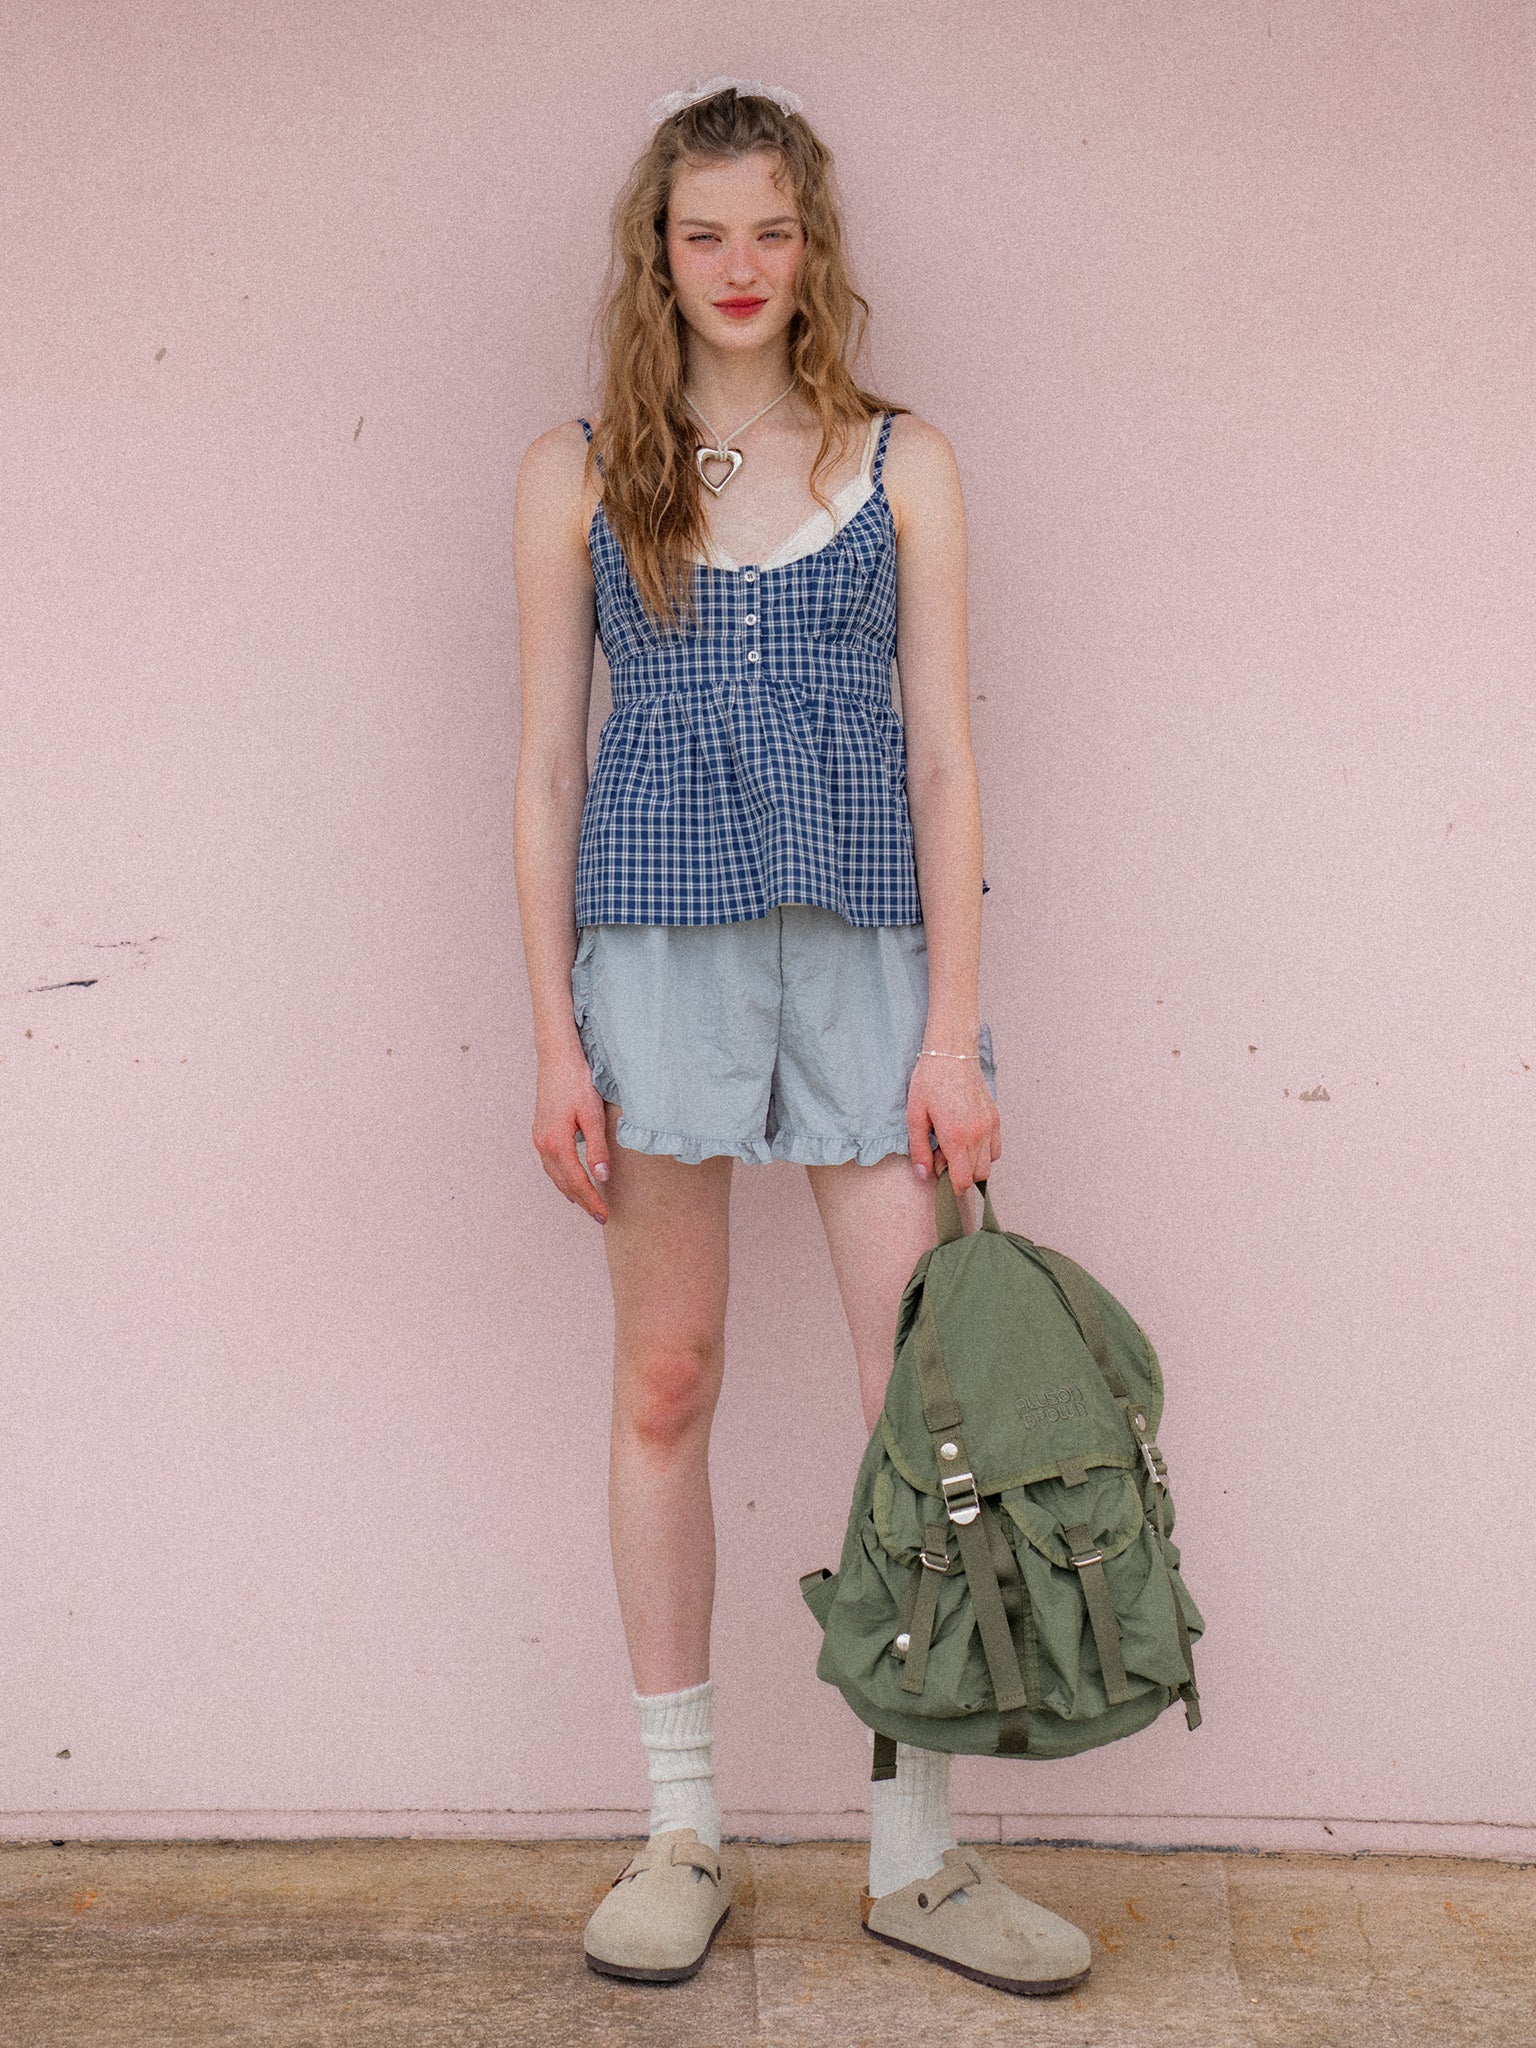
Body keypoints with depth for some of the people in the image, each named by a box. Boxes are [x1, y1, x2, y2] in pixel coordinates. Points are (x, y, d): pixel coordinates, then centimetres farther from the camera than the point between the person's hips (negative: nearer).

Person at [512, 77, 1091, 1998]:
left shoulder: (901, 464, 7)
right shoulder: (577, 472, 6)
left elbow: (944, 757, 3)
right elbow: (546, 772, 4)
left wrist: (954, 1028, -4)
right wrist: (555, 1041, -2)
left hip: (867, 940, 1)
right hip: (657, 944, 0)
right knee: (665, 1385, 5)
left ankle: (916, 1854, 11)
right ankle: (682, 1831, 19)